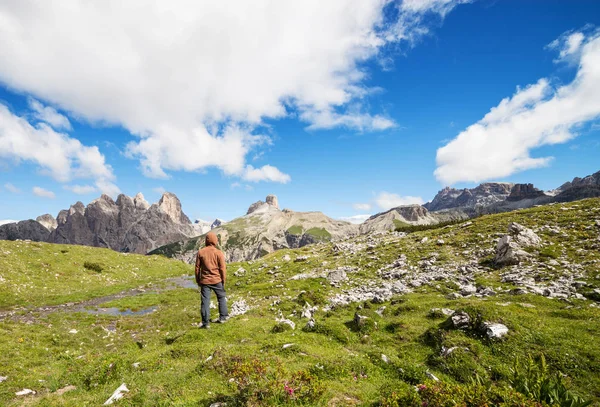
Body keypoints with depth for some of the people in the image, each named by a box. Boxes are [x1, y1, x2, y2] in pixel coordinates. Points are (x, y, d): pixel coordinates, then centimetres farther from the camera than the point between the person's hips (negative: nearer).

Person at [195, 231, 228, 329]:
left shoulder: (200, 252, -1)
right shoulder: (219, 253, -8)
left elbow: (197, 268, 4)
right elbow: (223, 268, -7)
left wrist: (198, 280, 14)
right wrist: (224, 280, 4)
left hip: (204, 280, 1)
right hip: (217, 280, -1)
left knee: (205, 301, 5)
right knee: (221, 297, 18)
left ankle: (206, 323, 8)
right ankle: (223, 317, 24)